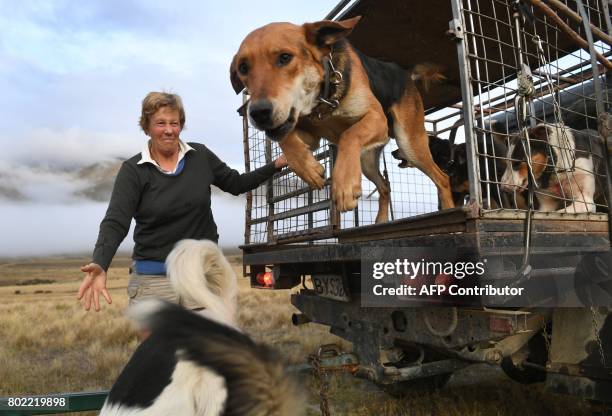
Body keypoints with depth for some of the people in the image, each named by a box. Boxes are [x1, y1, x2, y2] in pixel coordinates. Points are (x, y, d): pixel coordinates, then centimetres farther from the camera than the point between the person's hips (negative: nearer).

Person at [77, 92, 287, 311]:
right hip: (153, 279, -1)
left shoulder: (201, 156, 1)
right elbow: (116, 222, -16)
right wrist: (100, 265, -33)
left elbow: (236, 183, 12)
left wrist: (275, 165, 5)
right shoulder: (133, 170, -6)